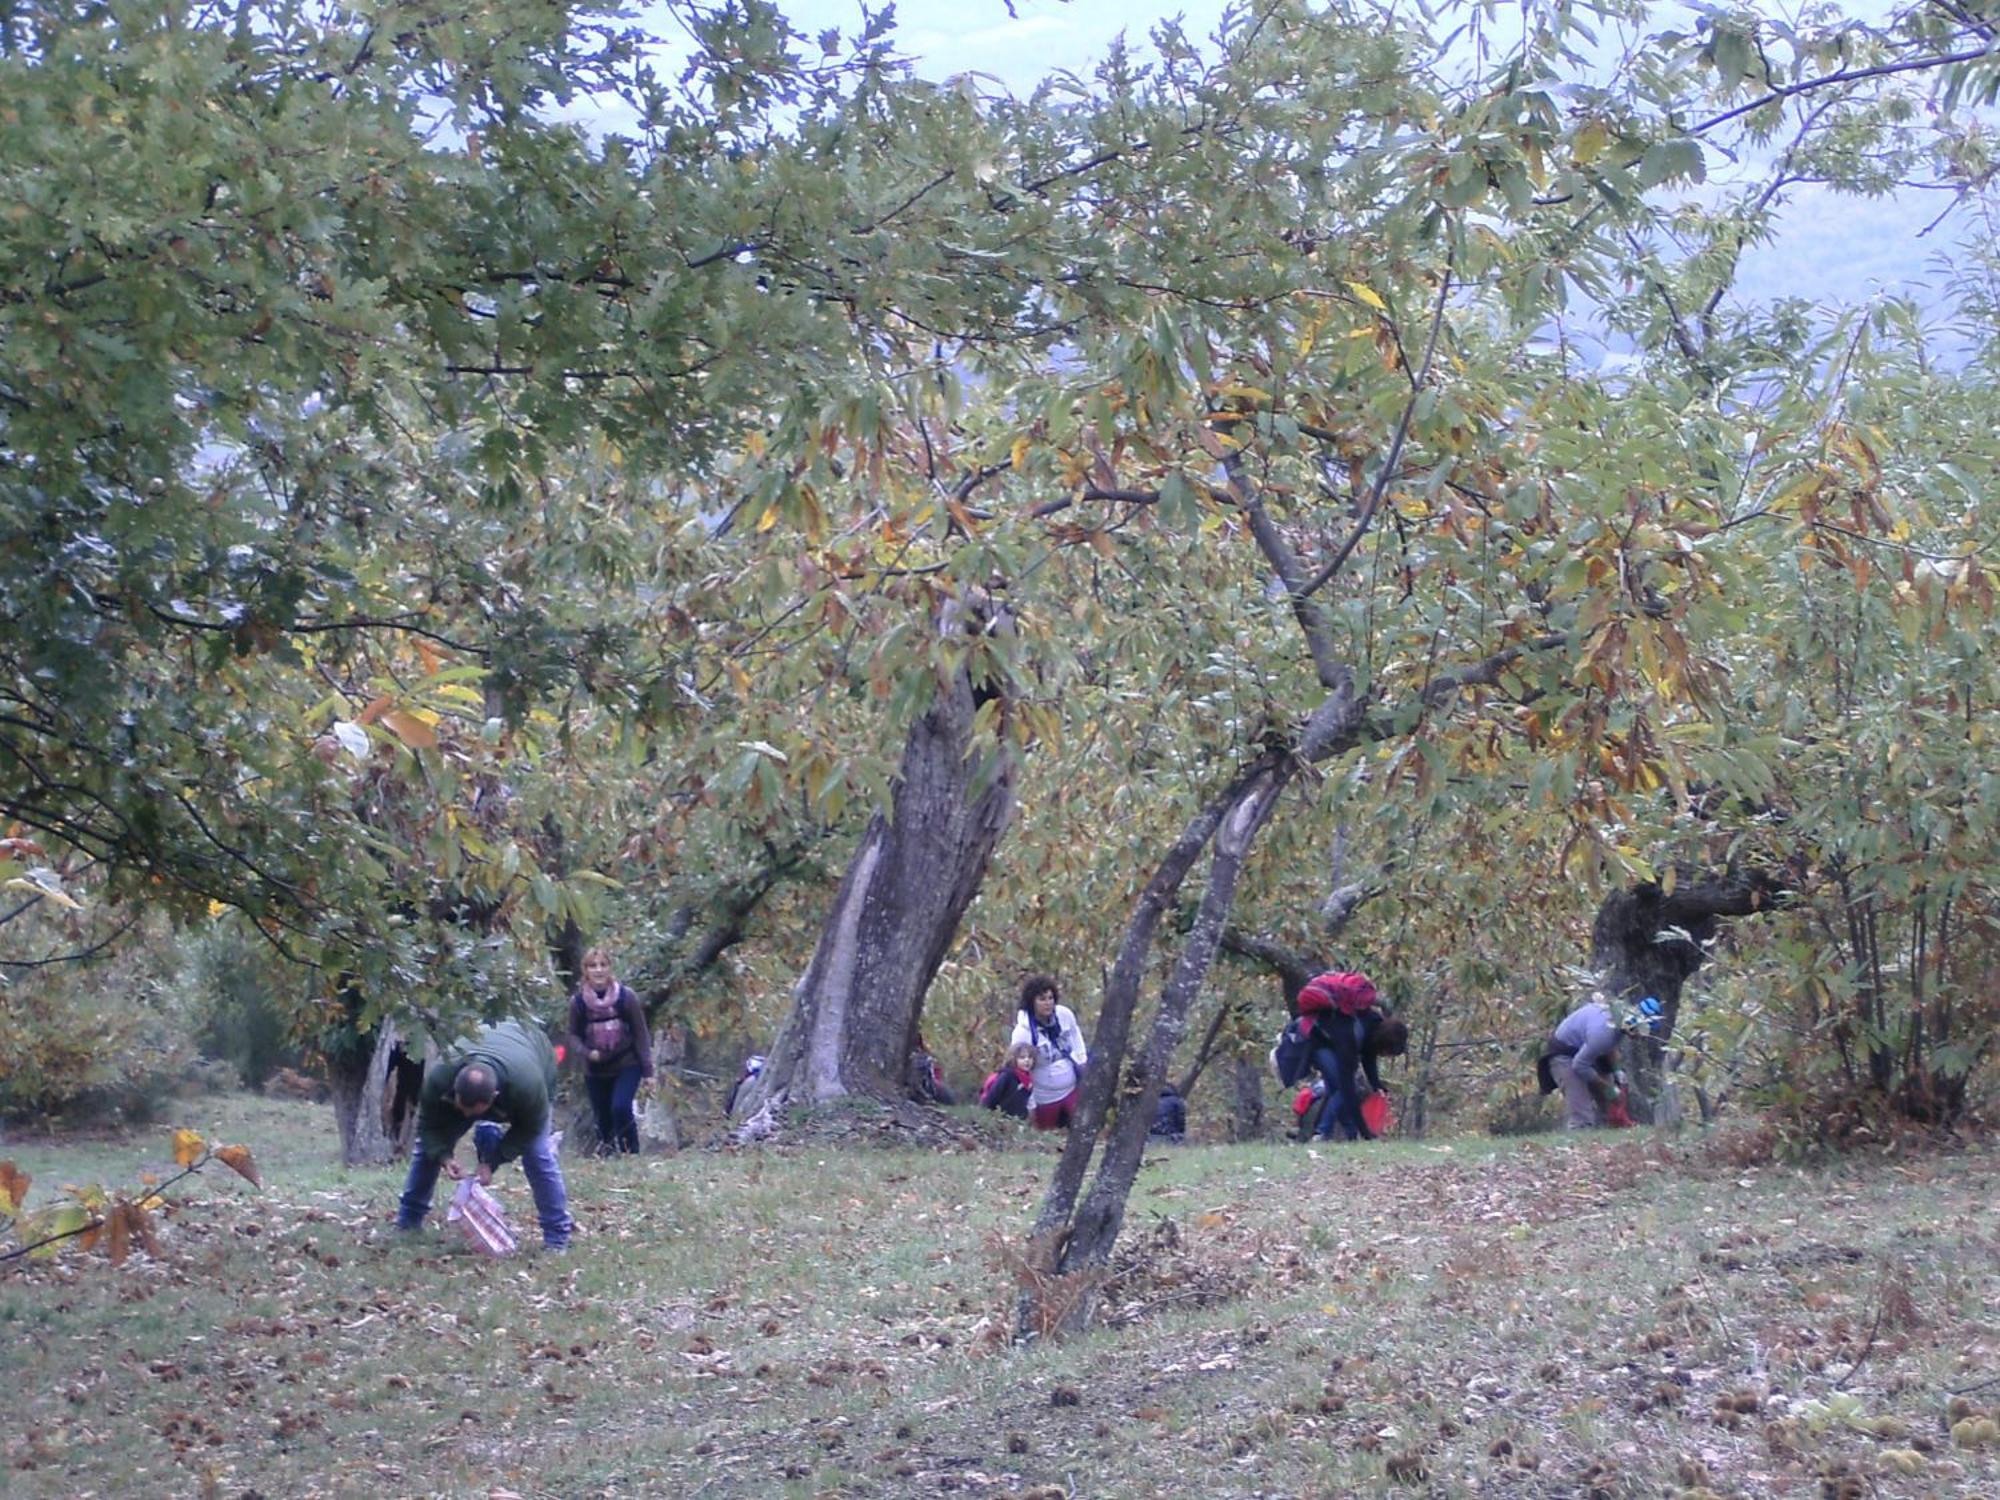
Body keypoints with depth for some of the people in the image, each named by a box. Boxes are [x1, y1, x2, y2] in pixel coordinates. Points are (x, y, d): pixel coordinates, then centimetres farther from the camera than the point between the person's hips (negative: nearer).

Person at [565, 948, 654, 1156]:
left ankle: (631, 1152, -7)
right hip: (595, 1071, 2)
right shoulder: (578, 1001, -6)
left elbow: (641, 1035, -4)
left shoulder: (626, 997, -10)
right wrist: (587, 1053, -15)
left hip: (627, 1065, -2)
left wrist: (647, 1070, -5)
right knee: (603, 1118, 4)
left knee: (621, 1108, -20)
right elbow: (574, 1036, 5)